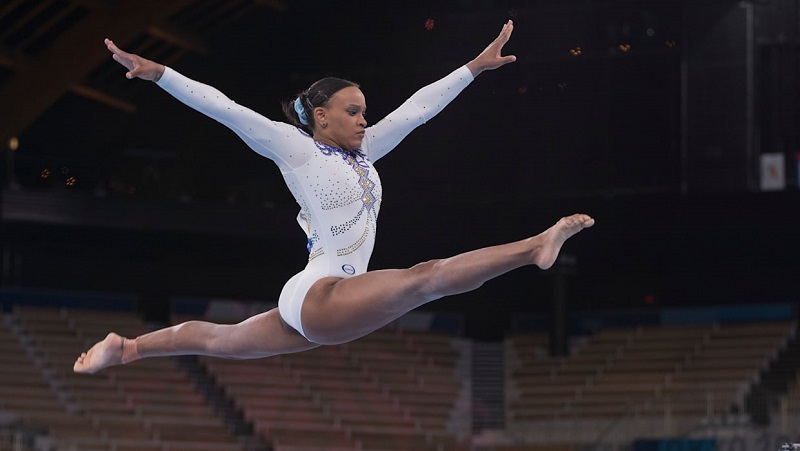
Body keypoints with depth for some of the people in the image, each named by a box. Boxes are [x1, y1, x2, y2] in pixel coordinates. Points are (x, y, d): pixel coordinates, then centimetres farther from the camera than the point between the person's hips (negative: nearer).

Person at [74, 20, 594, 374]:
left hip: (315, 310, 9)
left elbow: (418, 107, 15)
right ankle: (537, 246, -37)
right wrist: (158, 73, -14)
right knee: (426, 277, -26)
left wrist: (477, 66, 16)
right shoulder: (295, 148, -4)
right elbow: (225, 109, -9)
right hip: (317, 296, -9)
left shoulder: (361, 152, 15)